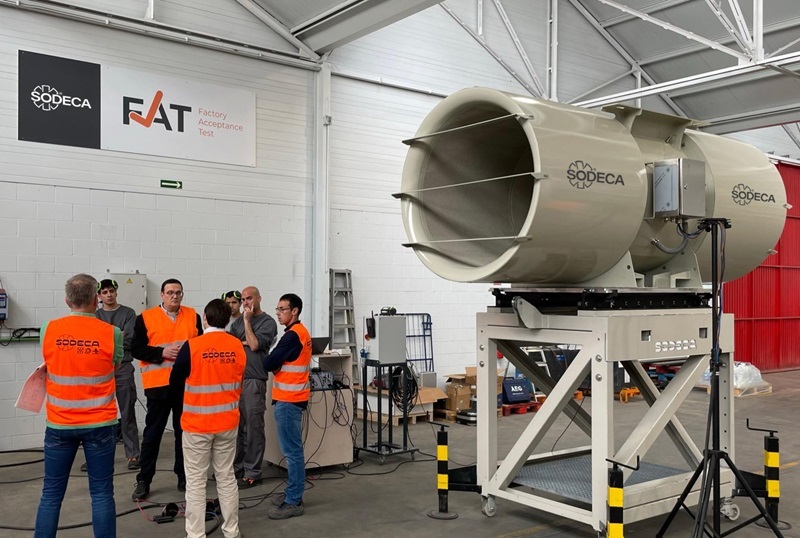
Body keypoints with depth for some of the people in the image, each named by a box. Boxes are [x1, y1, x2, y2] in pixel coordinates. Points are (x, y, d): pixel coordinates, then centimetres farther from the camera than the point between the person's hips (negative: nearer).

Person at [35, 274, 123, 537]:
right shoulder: (111, 333, -9)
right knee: (101, 494, 6)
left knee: (51, 494, 11)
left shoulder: (48, 330, -5)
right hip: (99, 423, -1)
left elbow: (50, 366, 11)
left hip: (59, 423, 2)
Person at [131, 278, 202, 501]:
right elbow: (136, 349, -4)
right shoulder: (146, 317, -1)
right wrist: (162, 353, -16)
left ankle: (184, 476, 21)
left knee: (185, 432, 10)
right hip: (158, 384, -2)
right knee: (153, 433, 4)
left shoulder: (193, 316, 8)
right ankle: (143, 480, 14)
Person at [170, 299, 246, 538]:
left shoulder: (192, 346, -14)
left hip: (197, 424, -3)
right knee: (227, 477, 14)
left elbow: (174, 382, -2)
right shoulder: (238, 347, -3)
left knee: (196, 481, 6)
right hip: (228, 422, 4)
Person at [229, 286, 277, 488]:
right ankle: (236, 466, 23)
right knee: (235, 425, 12)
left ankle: (252, 472, 3)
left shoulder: (267, 322, -3)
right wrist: (242, 343, -8)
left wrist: (247, 321, -8)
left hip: (254, 381, -6)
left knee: (253, 428, -2)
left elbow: (254, 345, -13)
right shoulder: (239, 320, 16)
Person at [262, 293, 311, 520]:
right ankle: (293, 493, 23)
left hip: (288, 400, -10)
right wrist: (279, 364, -1)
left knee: (292, 451, -6)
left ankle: (294, 502, -2)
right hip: (292, 397, 10)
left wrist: (275, 363, 3)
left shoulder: (292, 335, -17)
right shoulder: (301, 332, 14)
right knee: (293, 450, 15)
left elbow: (268, 364, -17)